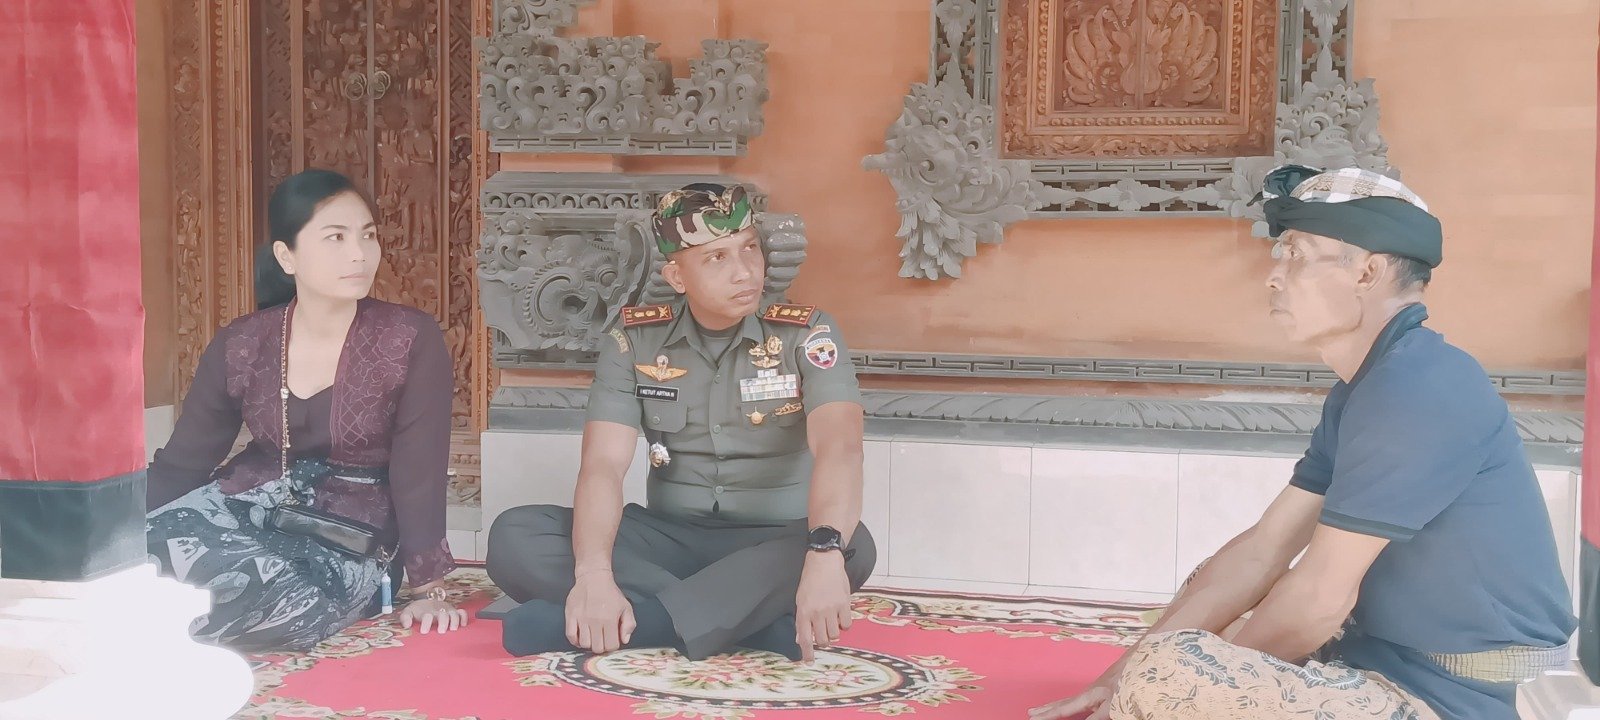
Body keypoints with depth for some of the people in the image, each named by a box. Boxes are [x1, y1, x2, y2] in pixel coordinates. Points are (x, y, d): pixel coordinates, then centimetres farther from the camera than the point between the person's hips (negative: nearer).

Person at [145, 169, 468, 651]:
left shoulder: (413, 341, -9)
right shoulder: (238, 347, 0)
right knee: (154, 550, -30)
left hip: (350, 535, -2)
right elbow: (181, 465, 4)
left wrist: (428, 589, -16)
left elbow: (419, 472, -11)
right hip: (249, 503, 2)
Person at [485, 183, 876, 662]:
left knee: (852, 546, -36)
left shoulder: (806, 334, -8)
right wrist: (594, 572, -32)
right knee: (514, 536, -21)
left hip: (771, 546, -2)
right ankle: (762, 623, -31)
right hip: (669, 537, 2)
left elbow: (839, 447, -25)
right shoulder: (634, 341, -2)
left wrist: (825, 553, -45)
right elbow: (604, 465, -12)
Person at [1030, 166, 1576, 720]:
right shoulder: (1359, 394, 10)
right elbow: (1263, 551, 7)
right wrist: (1126, 672, 1)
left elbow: (1321, 597, -21)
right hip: (1394, 659, 10)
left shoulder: (1415, 388, -23)